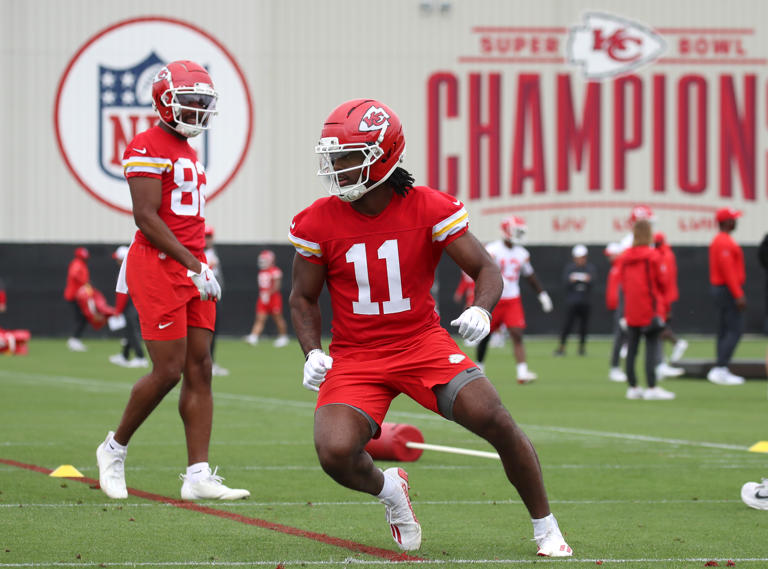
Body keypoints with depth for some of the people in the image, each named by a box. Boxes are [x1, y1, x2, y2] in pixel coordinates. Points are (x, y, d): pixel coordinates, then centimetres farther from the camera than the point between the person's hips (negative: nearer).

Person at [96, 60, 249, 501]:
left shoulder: (188, 151, 18)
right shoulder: (147, 150, -11)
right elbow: (146, 217, -18)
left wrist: (201, 267, 19)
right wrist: (195, 266, -21)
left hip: (192, 267, 9)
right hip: (158, 267, -9)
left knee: (200, 370, 2)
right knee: (169, 370, -8)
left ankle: (199, 475, 0)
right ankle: (115, 448, 13)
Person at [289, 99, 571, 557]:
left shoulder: (429, 209, -10)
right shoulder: (320, 222, -6)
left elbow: (487, 269, -5)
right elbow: (304, 298, 8)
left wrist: (481, 310, -27)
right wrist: (313, 353, -9)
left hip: (423, 344, -1)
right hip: (355, 358, 1)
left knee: (495, 420, -20)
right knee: (335, 453, -24)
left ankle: (546, 528, 2)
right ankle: (388, 489, 14)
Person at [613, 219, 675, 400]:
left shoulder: (624, 257, 6)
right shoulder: (653, 256, -9)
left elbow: (622, 282, 11)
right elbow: (661, 281, -4)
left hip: (631, 310, 6)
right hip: (650, 309, -6)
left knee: (631, 348, 8)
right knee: (651, 347, -7)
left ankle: (632, 387, 12)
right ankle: (652, 388, -12)